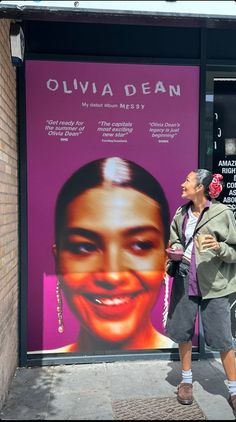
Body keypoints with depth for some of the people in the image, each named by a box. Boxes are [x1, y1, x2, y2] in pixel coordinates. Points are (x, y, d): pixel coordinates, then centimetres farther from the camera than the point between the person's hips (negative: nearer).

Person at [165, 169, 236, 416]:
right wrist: (176, 251, -2)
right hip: (184, 281, 5)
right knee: (182, 332, 13)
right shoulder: (181, 213, 4)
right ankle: (186, 380, 36)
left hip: (213, 284, -4)